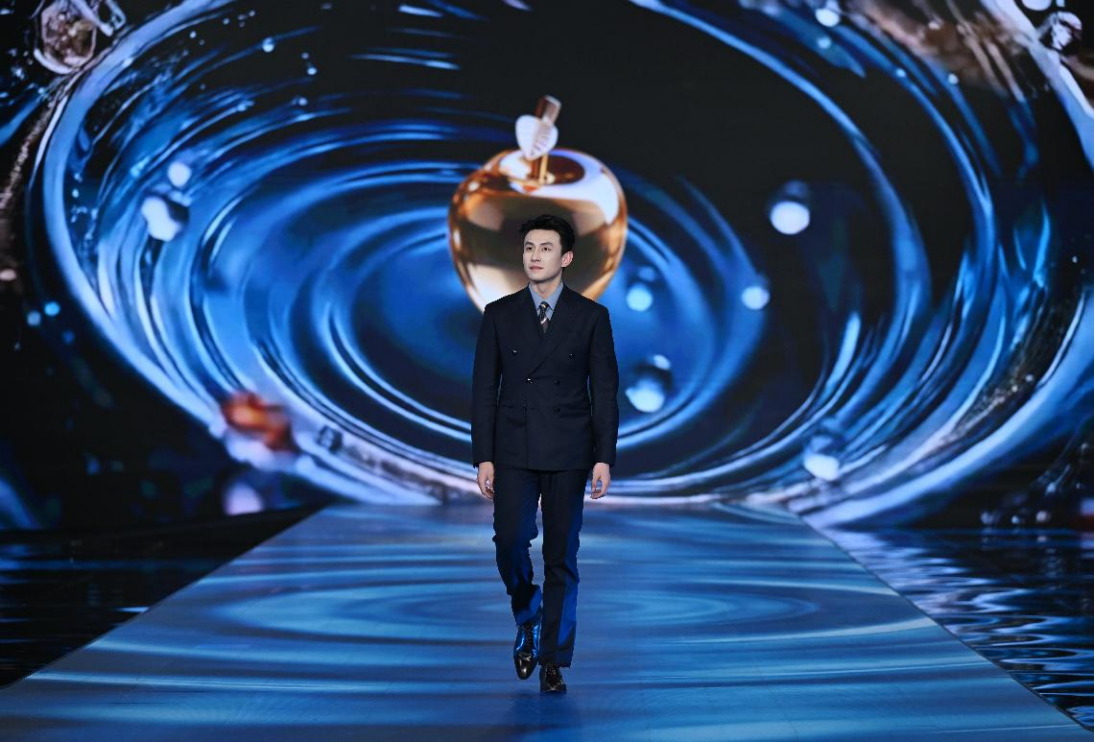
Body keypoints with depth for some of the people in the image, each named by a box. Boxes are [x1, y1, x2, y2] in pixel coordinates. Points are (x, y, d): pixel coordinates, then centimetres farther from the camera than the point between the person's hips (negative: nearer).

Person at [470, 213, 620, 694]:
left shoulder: (591, 316, 2)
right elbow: (484, 390, 4)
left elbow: (605, 392, 1)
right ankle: (527, 617, 20)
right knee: (510, 542, -10)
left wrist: (604, 458, -7)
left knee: (562, 556, 2)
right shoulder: (499, 314, 5)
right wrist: (483, 457, -2)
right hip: (514, 451, 1)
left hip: (568, 453, -1)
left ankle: (553, 660, 12)